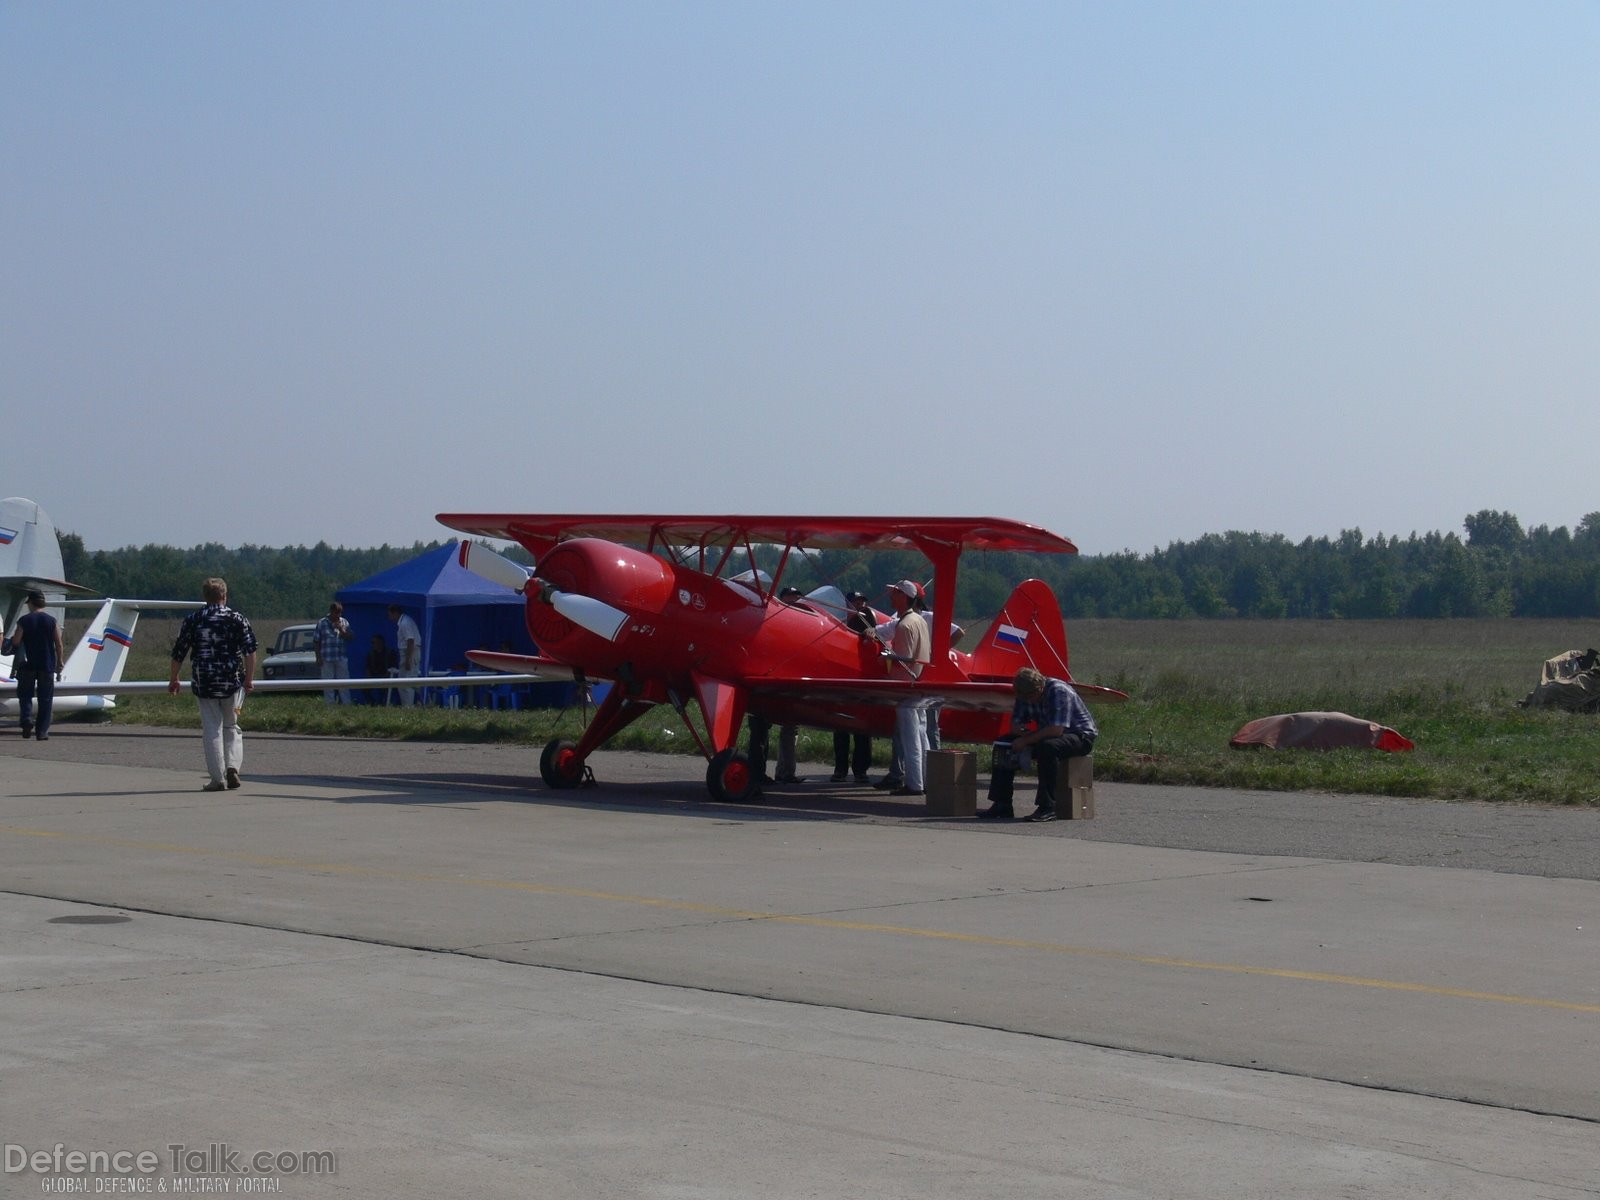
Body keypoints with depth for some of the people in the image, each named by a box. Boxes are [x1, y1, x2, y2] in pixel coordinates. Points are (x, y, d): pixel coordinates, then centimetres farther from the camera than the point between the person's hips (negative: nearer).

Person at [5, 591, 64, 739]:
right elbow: (59, 645, -2)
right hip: (47, 666, 1)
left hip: (27, 666, -1)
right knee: (45, 699, 6)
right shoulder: (52, 621, 0)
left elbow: (15, 642, -7)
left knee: (25, 695, 11)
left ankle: (27, 720, -12)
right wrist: (59, 665, 6)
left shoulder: (24, 620, -4)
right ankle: (42, 731, 4)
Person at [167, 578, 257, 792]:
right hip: (233, 682, 0)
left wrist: (173, 679, 18)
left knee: (212, 730, 3)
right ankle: (233, 766, -3)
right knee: (231, 726, 16)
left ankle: (218, 778, 0)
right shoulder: (237, 618, 0)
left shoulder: (192, 621, 2)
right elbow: (250, 650, -5)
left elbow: (178, 653, 6)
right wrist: (249, 679, 2)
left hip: (204, 683, 0)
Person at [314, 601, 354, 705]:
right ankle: (329, 704, 7)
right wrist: (318, 658, -4)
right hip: (326, 659, -2)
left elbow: (349, 638, 4)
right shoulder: (322, 623, 2)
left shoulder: (344, 622, 8)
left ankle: (346, 703, 7)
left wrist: (341, 630, -12)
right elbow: (317, 642, 2)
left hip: (341, 658, 2)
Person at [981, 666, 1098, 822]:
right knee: (1004, 744, -6)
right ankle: (1002, 805, -6)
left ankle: (1047, 808, -34)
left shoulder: (1059, 691, -25)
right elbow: (1015, 723, 3)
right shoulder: (1025, 695, -1)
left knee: (1048, 747, -40)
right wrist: (1021, 729, -21)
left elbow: (1056, 730, -33)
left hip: (1081, 736, -8)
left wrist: (1025, 741, -28)